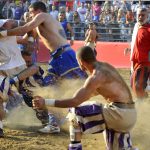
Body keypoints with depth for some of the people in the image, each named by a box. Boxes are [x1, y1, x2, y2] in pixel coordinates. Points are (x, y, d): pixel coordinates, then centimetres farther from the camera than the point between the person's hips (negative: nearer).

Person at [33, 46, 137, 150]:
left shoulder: (96, 76, -14)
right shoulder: (106, 66, 13)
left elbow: (75, 101, -19)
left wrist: (46, 103, -17)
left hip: (120, 113, -9)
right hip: (130, 115, 9)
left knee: (76, 113, -2)